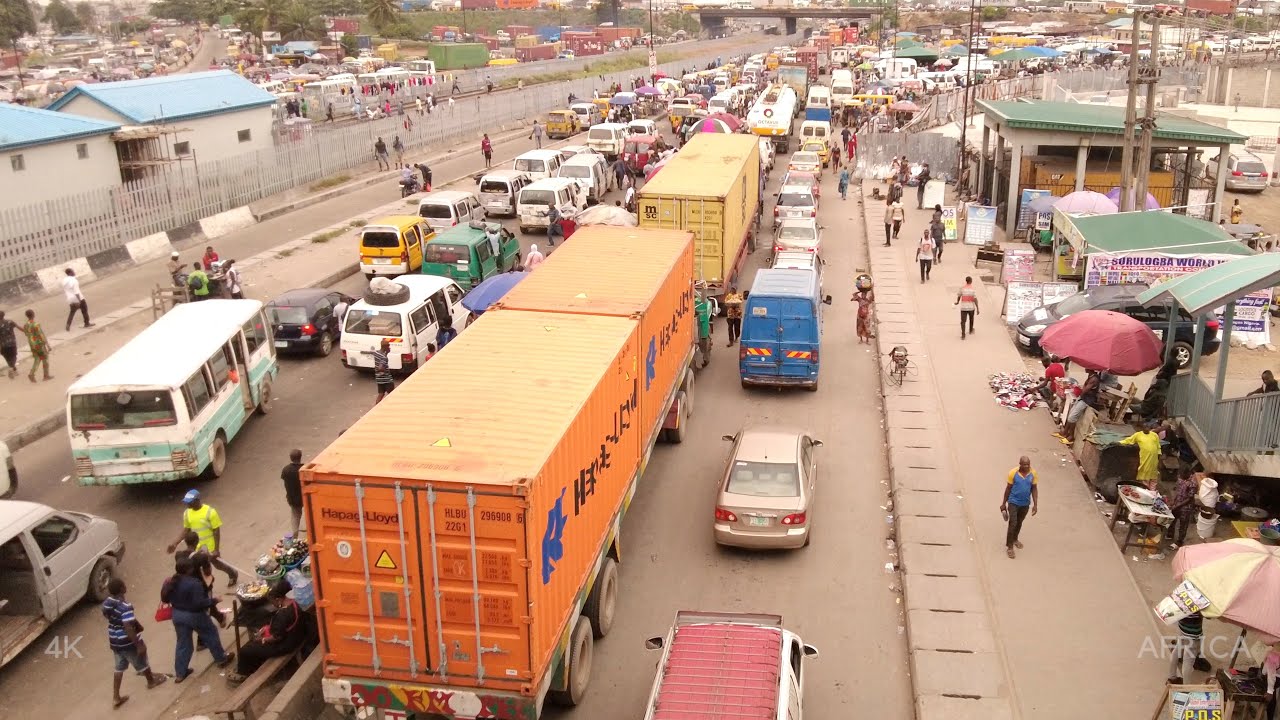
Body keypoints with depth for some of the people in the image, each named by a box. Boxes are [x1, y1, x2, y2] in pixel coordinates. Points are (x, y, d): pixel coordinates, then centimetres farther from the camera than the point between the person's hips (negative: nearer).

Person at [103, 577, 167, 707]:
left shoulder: (106, 604, -5)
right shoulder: (125, 607, -32)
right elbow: (129, 628, -31)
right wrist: (139, 644, -22)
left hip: (114, 641, 7)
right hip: (128, 642, -7)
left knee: (119, 668, 20)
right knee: (141, 663, 19)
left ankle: (116, 697, 23)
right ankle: (151, 681, 43)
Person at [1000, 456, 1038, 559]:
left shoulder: (1033, 473, -11)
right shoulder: (1013, 473, -18)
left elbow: (1034, 489, 0)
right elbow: (1008, 488, -8)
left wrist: (1035, 504, -3)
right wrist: (1003, 503, -1)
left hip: (1025, 503, 4)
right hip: (1013, 502, -4)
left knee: (1019, 523, 22)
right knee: (1012, 524, -8)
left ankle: (1015, 539, 45)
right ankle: (1009, 547, 3)